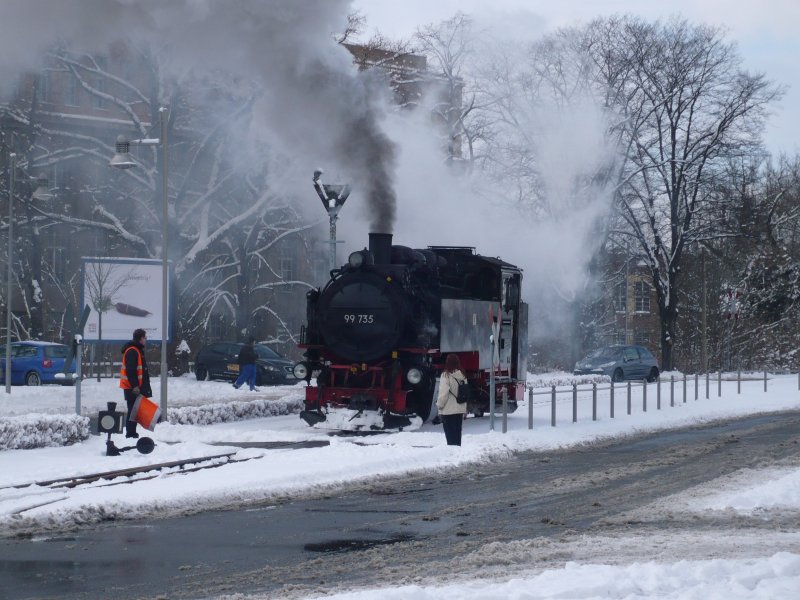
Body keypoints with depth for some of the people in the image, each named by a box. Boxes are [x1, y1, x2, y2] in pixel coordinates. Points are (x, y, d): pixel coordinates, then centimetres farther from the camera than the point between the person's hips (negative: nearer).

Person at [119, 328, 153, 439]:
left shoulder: (138, 350, 19)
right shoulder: (132, 351, -15)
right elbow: (131, 371, -22)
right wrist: (135, 386, -24)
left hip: (135, 387, 10)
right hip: (132, 388, -10)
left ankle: (131, 433, 14)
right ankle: (130, 434, -11)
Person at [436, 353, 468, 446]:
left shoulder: (446, 375, -14)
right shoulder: (462, 376, 4)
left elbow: (443, 393, -16)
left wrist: (439, 405, -1)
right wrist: (464, 411, 15)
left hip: (448, 411, -6)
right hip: (460, 410, 6)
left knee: (450, 437, -4)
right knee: (457, 436, 14)